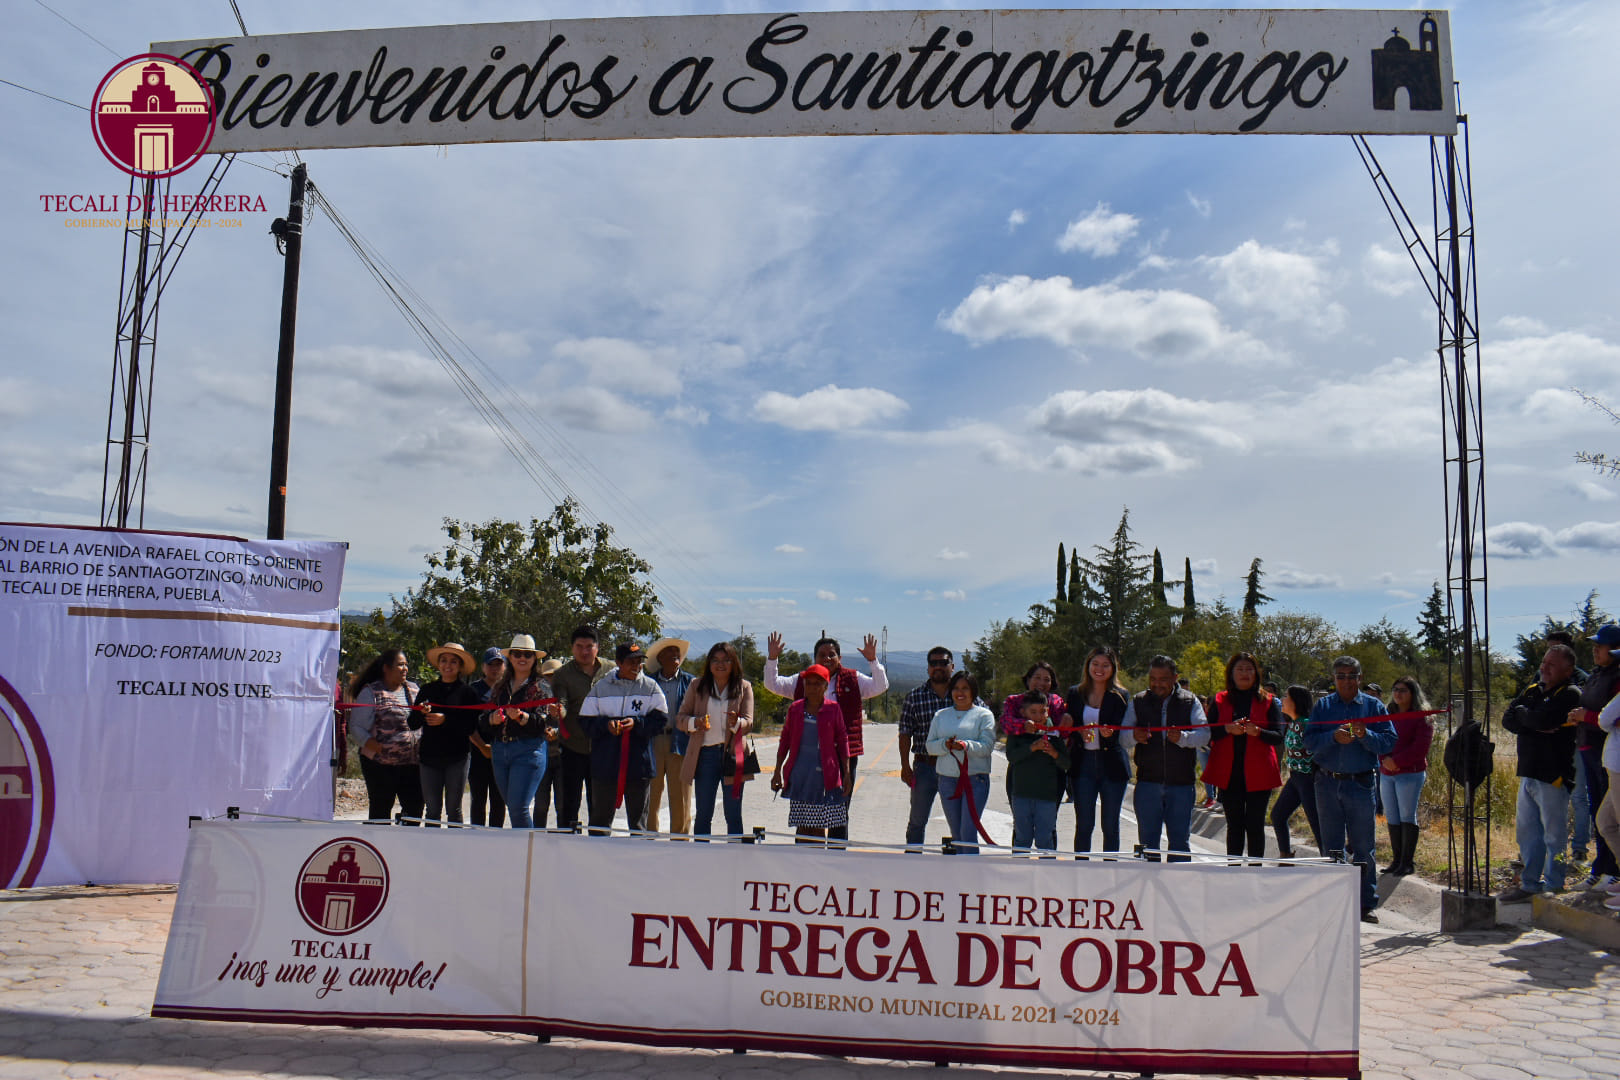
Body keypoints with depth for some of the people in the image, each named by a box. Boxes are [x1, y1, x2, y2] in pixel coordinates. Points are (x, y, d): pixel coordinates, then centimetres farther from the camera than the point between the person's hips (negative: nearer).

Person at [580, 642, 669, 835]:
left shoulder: (651, 687, 4)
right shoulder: (601, 687, 6)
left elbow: (661, 720, -1)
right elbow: (586, 721, 5)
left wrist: (636, 723, -16)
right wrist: (606, 724, -14)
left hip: (639, 761, 0)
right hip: (605, 763, 0)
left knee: (638, 816, 8)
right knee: (601, 814, 8)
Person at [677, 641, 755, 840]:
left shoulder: (744, 687, 5)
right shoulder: (698, 686, 7)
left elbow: (749, 723, -2)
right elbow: (680, 718, 6)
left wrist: (736, 723, -24)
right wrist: (695, 722, -16)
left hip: (733, 754, -1)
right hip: (705, 754, 1)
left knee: (733, 815, 3)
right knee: (703, 814, 5)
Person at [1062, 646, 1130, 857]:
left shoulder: (1119, 696, 2)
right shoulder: (1075, 693, 8)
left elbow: (1121, 733, -7)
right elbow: (1068, 727, 7)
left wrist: (1108, 734, -29)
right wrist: (1080, 733, -15)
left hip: (1111, 766, -1)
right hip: (1083, 765, 1)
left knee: (1110, 826, 4)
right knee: (1083, 825, 1)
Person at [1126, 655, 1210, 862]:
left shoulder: (1190, 701, 5)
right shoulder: (1138, 702, 9)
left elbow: (1204, 735, -5)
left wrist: (1183, 738, -25)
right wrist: (1134, 736, -18)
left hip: (1181, 782, -1)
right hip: (1148, 782, 1)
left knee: (1180, 840, 5)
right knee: (1147, 839, 5)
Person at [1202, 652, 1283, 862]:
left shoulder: (1268, 701, 7)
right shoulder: (1220, 701, 10)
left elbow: (1278, 737, -1)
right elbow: (1208, 734, 2)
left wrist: (1257, 732, -19)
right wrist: (1228, 729, -16)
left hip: (1257, 774, -1)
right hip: (1228, 773, 1)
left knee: (1255, 825, -2)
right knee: (1234, 825, 6)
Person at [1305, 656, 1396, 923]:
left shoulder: (1374, 706, 7)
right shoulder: (1322, 706, 9)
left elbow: (1389, 742, -2)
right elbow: (1310, 741, 0)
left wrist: (1364, 735, -19)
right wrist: (1334, 736, -17)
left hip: (1361, 783, -1)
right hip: (1327, 783, 2)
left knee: (1363, 846, 1)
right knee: (1331, 846, 7)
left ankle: (1368, 903, 10)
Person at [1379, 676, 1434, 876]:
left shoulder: (1421, 718, -4)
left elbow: (1420, 747, -12)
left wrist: (1397, 761, -15)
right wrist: (1385, 759, -7)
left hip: (1410, 773, -6)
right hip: (1387, 773, 6)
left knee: (1407, 816, -3)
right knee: (1392, 818, 7)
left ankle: (1407, 862, 3)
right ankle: (1396, 860, 15)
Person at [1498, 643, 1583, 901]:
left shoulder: (1570, 695, -9)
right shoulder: (1533, 691, 14)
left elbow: (1542, 719, -23)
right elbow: (1508, 720, 5)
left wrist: (1522, 713, -3)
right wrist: (1535, 726, -12)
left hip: (1554, 775, -8)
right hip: (1528, 773, 8)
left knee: (1554, 835, 0)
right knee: (1527, 831, 14)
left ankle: (1553, 888, 10)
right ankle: (1529, 884, 24)